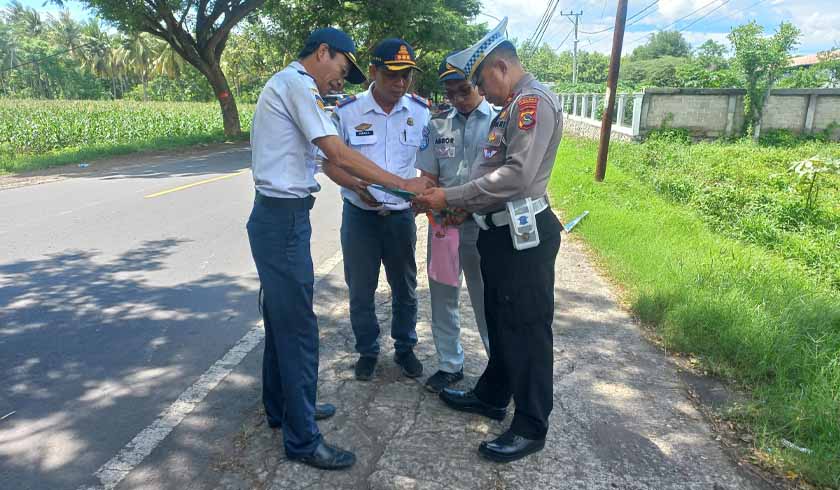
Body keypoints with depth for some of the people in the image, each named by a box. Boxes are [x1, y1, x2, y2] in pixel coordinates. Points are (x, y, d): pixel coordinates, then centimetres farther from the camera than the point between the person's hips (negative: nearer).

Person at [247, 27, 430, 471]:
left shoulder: (285, 84, 20)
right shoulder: (298, 83, -12)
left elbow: (325, 157, 18)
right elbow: (340, 154, -19)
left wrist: (367, 190, 14)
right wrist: (404, 184, -13)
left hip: (278, 217, 11)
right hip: (284, 219, -11)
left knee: (281, 318, 18)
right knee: (298, 327, -4)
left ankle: (281, 408, 34)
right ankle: (303, 439, 8)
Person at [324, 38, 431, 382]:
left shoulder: (421, 112, -2)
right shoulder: (347, 111, -8)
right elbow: (330, 162, -3)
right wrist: (356, 185, -22)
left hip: (402, 215, 2)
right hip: (359, 215, -1)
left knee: (405, 287, 14)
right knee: (361, 289, 10)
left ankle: (405, 348, 34)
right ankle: (367, 351, 30)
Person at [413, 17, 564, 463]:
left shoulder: (533, 100, -14)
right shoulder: (510, 108, 19)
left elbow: (517, 175, -26)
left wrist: (450, 198, -19)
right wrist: (450, 201, 4)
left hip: (523, 234, -10)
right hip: (500, 230, 10)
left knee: (526, 329, 0)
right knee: (499, 321, 21)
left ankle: (531, 428, 15)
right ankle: (492, 396, 39)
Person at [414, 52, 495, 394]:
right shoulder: (438, 124, 7)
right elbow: (429, 177, 10)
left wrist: (468, 208, -17)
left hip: (482, 223, -4)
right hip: (443, 222, 4)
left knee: (486, 299, 8)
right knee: (442, 295, 12)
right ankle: (449, 365, 29)